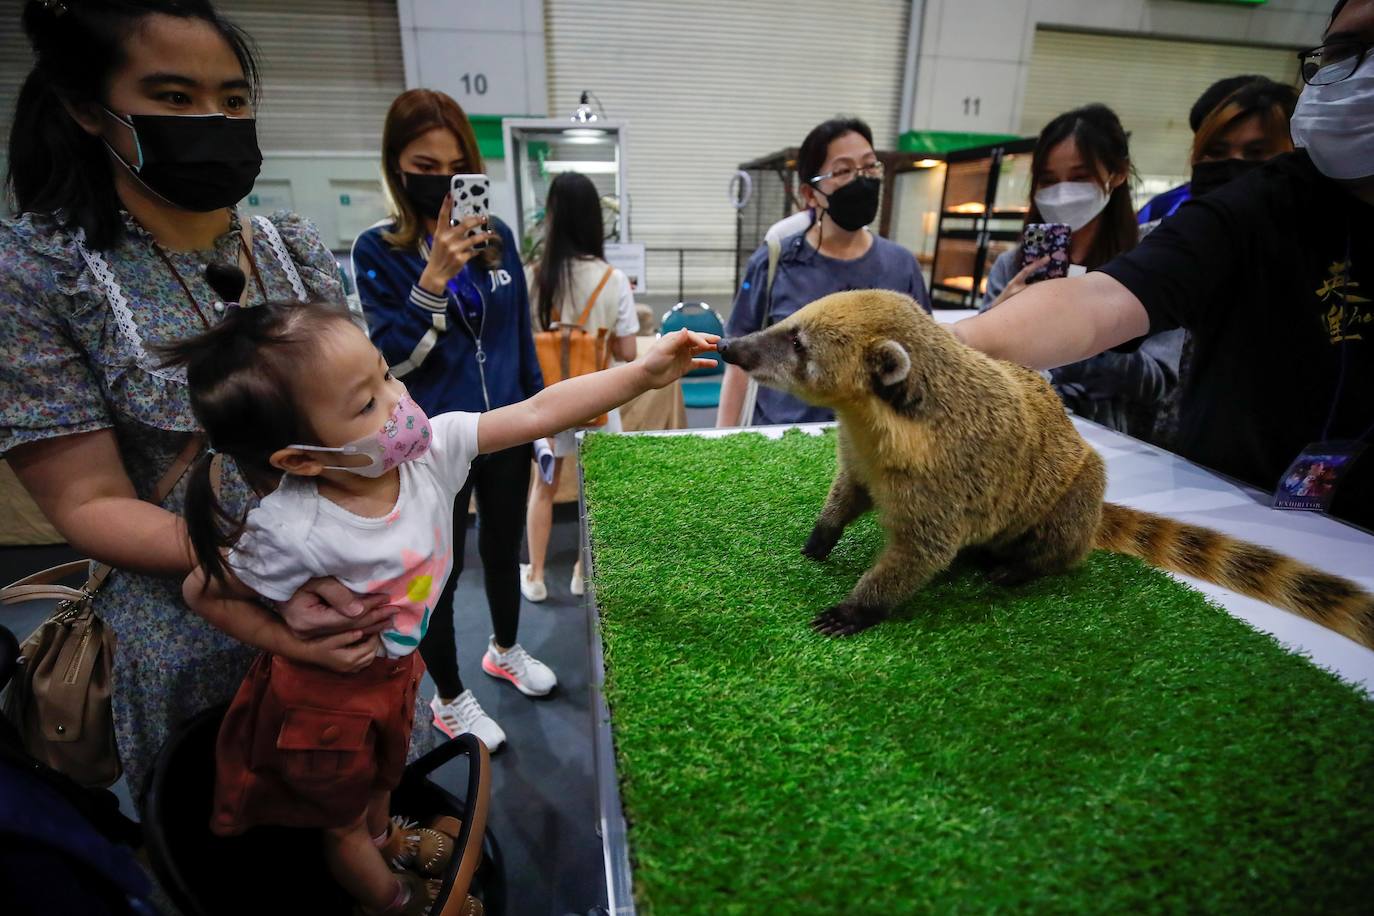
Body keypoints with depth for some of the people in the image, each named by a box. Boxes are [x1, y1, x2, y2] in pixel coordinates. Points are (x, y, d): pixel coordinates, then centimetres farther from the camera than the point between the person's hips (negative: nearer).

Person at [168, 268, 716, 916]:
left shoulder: (429, 447, -28)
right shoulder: (292, 534, -38)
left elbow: (536, 415, -28)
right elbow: (204, 592, -19)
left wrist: (641, 373, -31)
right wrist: (303, 648, -23)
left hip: (395, 666, 5)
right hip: (326, 691, -4)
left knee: (386, 769, 36)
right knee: (344, 817, 26)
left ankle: (384, 835, 68)